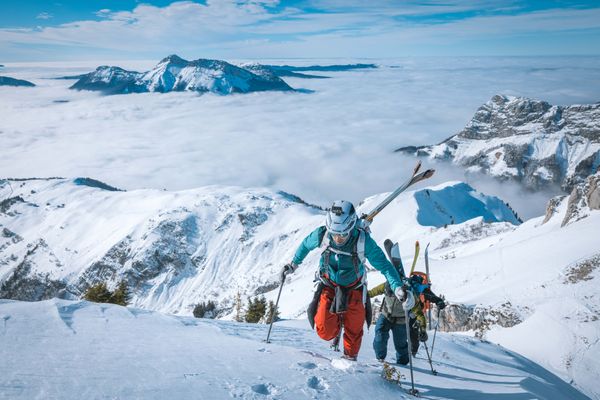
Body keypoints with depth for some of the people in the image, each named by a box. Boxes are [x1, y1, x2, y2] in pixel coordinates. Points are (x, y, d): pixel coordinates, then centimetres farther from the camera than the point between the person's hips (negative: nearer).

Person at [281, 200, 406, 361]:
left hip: (354, 289, 0)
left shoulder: (364, 241, -30)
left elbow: (384, 266, -22)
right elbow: (306, 244, -2)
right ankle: (336, 320, 30)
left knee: (354, 330, 8)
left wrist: (398, 288, -35)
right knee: (325, 332, -6)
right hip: (329, 286, 1)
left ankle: (350, 358, 38)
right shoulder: (322, 234, -26)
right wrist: (294, 264, 8)